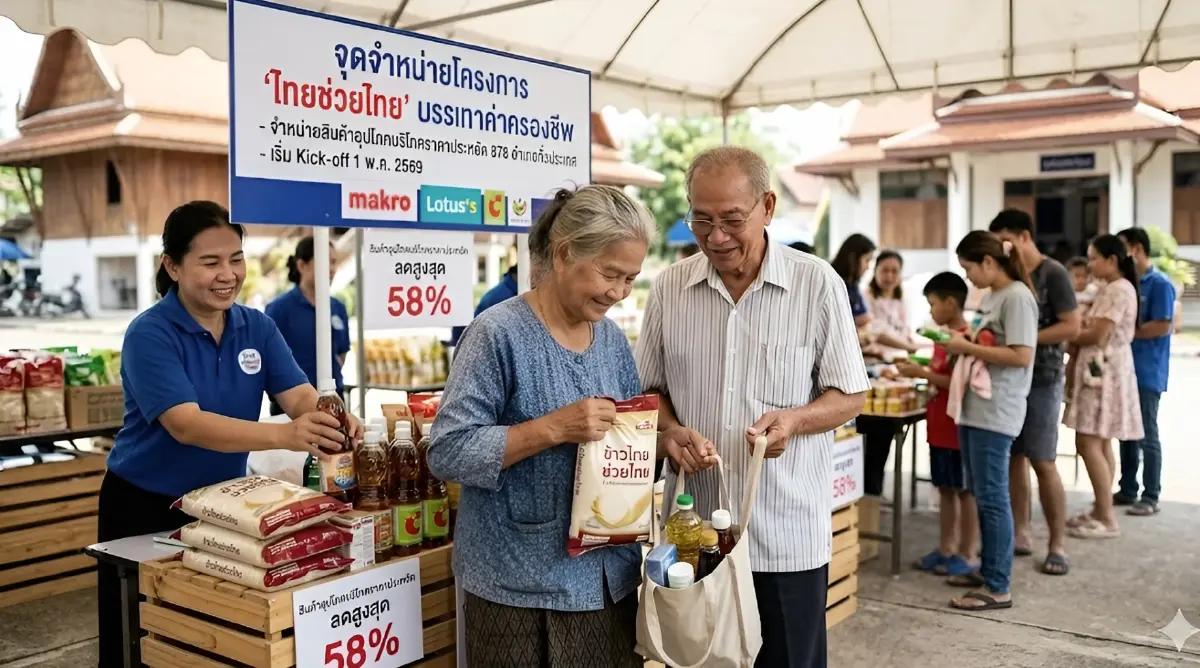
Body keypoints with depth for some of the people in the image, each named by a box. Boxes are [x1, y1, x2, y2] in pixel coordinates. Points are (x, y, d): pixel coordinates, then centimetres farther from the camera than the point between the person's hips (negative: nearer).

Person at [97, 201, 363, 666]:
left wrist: (327, 420, -39)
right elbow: (186, 424, -32)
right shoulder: (149, 335, -19)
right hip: (146, 507, -4)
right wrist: (285, 436, -47)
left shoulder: (257, 327, -3)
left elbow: (298, 394, -13)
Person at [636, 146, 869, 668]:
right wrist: (671, 429, -10)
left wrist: (795, 419, -20)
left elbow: (850, 396, 0)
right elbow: (650, 388, 11)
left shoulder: (818, 284, -6)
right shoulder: (669, 288, 2)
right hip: (692, 532, 3)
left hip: (788, 538, -2)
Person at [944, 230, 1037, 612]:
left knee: (992, 497, -5)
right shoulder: (990, 297, 15)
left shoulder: (1017, 297, -12)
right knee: (980, 495, 15)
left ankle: (998, 588, 2)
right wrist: (962, 345, 4)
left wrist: (968, 348, -16)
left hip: (995, 412, -9)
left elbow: (1021, 356, -20)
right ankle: (988, 569, 26)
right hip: (973, 407, 9)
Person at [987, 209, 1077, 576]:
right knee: (1014, 458, 8)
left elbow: (1071, 326, -12)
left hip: (1041, 380, -6)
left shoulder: (1053, 274, -8)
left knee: (1043, 463, -4)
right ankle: (1022, 534, 17)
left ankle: (1058, 545, 6)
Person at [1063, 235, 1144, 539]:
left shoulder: (1119, 289, -15)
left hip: (1105, 371, -10)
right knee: (1100, 444, 12)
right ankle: (1100, 511, 18)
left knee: (1088, 444, -10)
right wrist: (1075, 334, -1)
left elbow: (1097, 335, -18)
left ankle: (1107, 519, -6)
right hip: (1099, 370, 10)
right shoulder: (1110, 289, 16)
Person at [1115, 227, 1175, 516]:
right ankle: (1127, 490, 21)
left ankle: (1150, 497, 7)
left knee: (1146, 436, -1)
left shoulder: (1160, 284, -11)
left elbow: (1162, 326, -18)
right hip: (1124, 368, 7)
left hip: (1147, 373, -7)